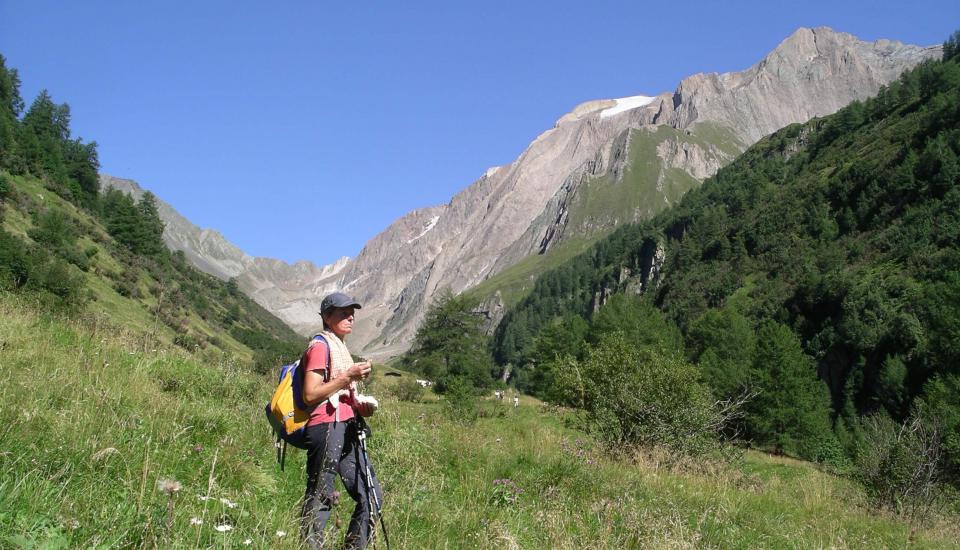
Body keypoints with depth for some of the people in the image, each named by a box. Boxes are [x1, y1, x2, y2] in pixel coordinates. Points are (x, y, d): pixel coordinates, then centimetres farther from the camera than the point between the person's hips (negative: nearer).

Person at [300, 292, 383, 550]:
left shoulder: (340, 347, 22)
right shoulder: (320, 346, -6)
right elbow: (310, 395, -15)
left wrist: (360, 405, 8)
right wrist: (348, 377, -17)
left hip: (347, 430, 10)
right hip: (326, 428, -9)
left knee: (372, 496, 8)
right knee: (319, 499, -6)